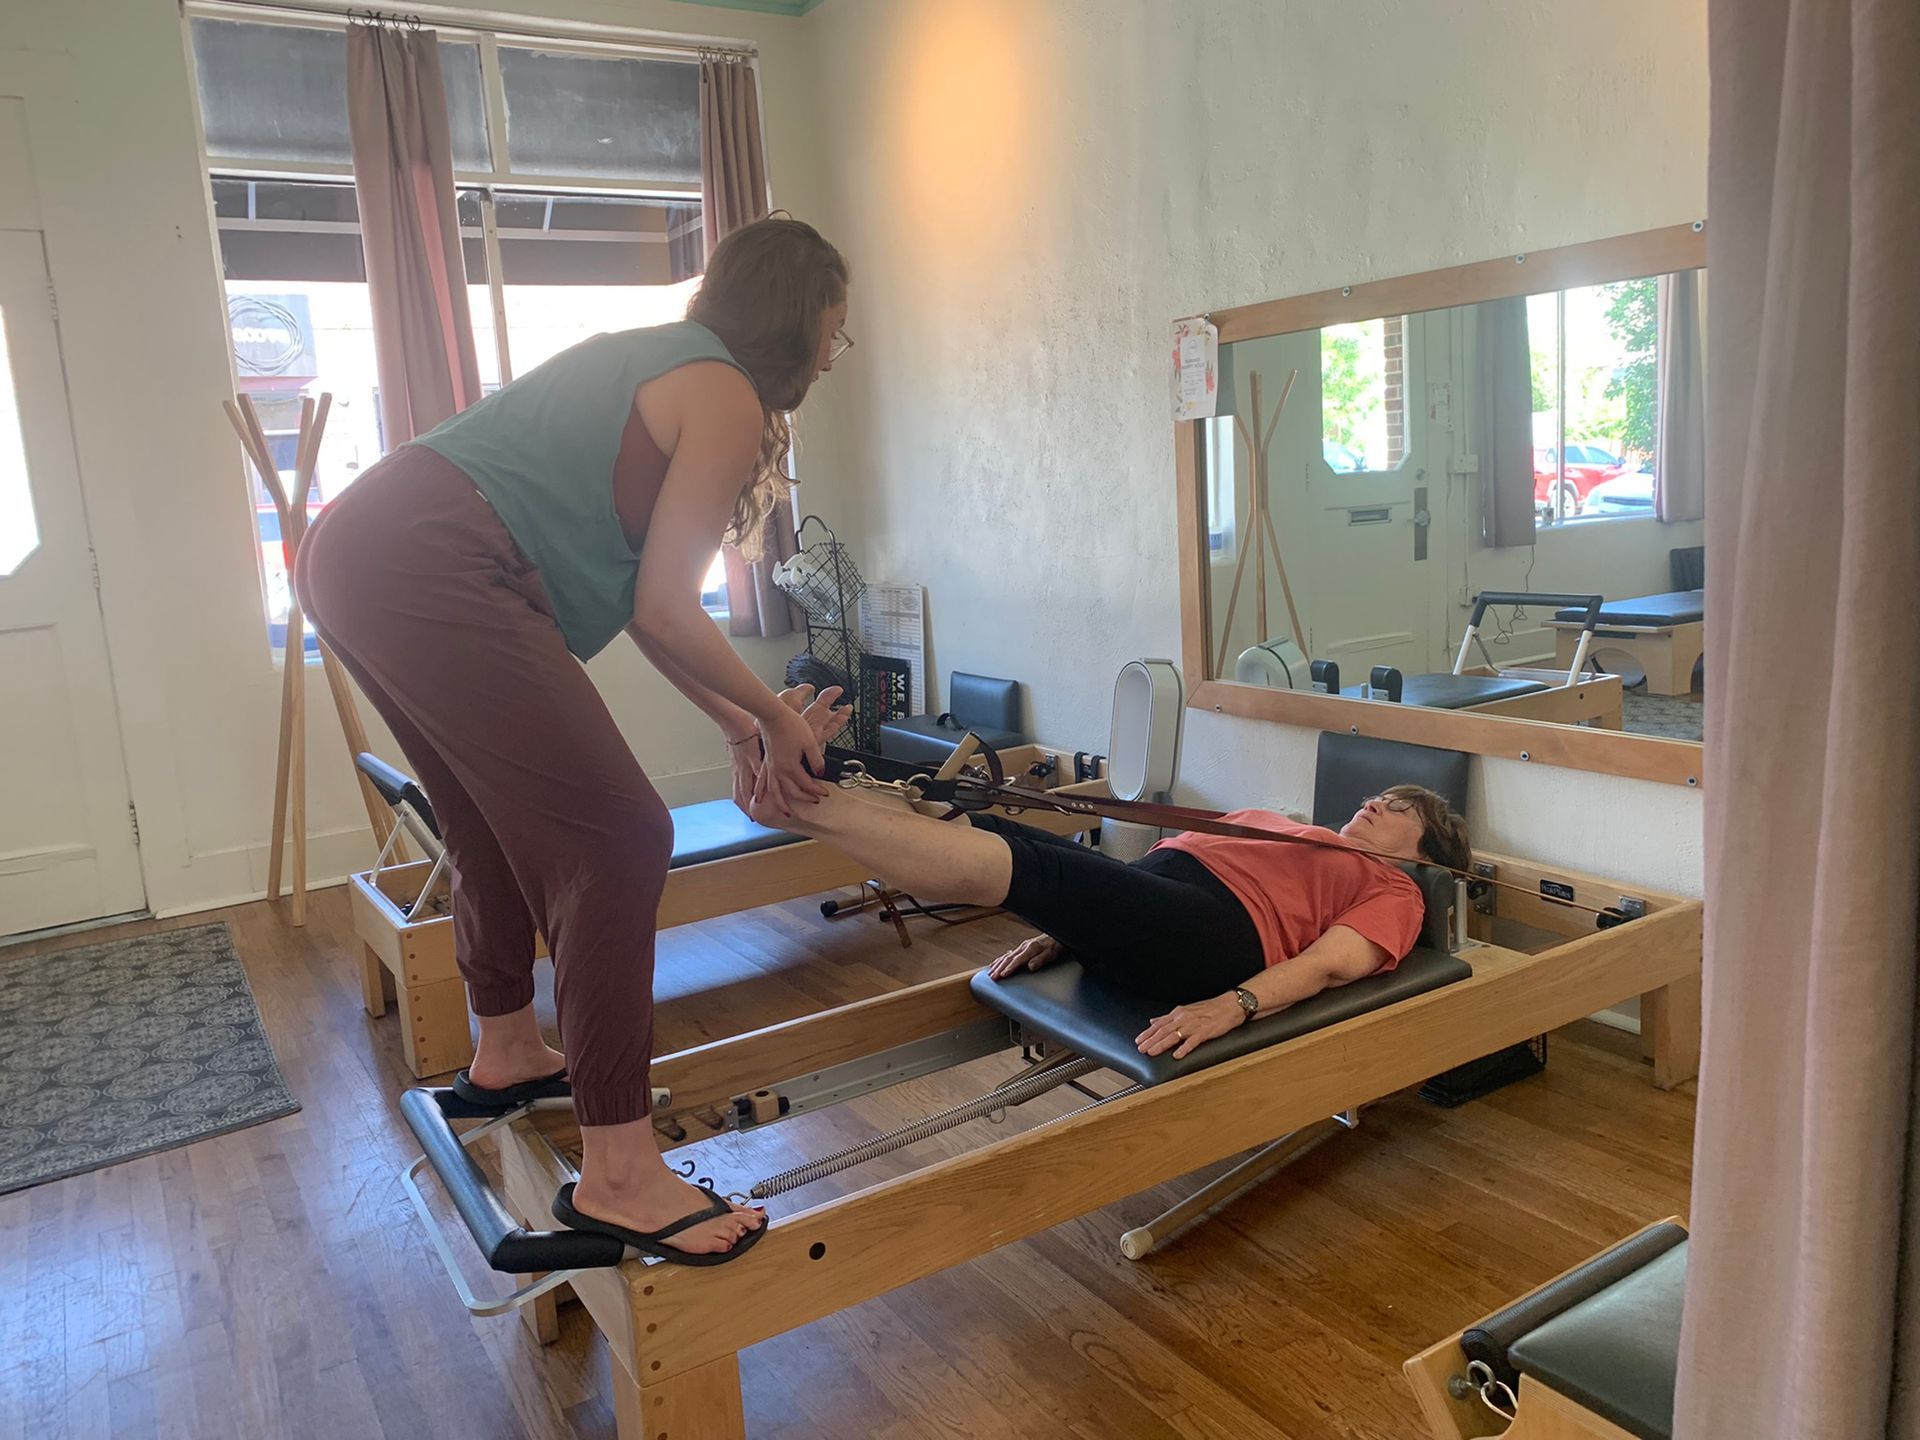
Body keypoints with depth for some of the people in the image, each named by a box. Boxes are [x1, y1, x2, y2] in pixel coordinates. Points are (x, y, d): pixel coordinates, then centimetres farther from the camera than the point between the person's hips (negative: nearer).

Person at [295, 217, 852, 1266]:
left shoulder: (658, 360, 25)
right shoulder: (729, 400, -4)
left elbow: (638, 599, 22)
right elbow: (663, 613, -8)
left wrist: (736, 727, 21)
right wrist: (773, 721, 5)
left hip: (354, 551, 11)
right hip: (432, 577, -11)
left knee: (501, 822, 24)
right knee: (613, 838, -11)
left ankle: (506, 1052, 44)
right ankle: (616, 1173, -8)